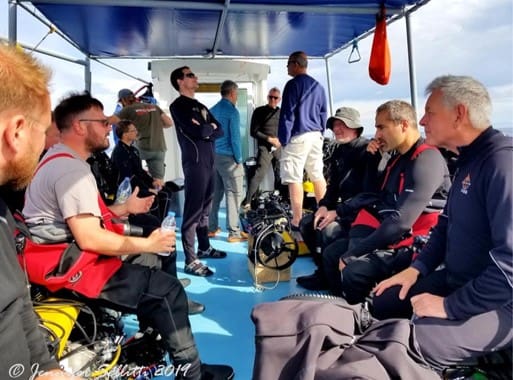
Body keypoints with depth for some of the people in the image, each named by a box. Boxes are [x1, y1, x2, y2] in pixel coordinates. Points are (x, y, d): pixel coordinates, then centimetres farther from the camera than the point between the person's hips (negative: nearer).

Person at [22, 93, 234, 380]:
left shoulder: (59, 159, 14)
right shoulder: (71, 169, -21)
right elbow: (89, 238, -28)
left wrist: (125, 208, 12)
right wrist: (148, 244, -18)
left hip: (64, 254, 11)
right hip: (67, 265, -11)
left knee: (151, 272, 21)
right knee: (168, 291, -11)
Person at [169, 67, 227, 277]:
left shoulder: (201, 106, 21)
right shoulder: (178, 105, -5)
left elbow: (219, 130, 11)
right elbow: (198, 131, -18)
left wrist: (206, 129, -8)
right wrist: (210, 127, 2)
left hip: (209, 161, 9)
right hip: (195, 162, -8)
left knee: (205, 208, 16)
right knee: (193, 210, -9)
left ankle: (204, 248, 28)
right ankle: (190, 261, -6)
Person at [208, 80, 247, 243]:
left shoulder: (212, 110, 13)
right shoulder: (232, 111, -10)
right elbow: (235, 137, -14)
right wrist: (239, 159, -8)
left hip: (212, 156, 8)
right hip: (227, 157, -8)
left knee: (215, 193, 13)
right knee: (233, 194, -4)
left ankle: (211, 228, 19)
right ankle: (234, 233, -3)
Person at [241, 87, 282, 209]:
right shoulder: (259, 111, 1)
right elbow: (253, 132, -5)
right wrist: (269, 139, -13)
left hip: (279, 148, 5)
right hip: (265, 148, -5)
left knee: (281, 175, 8)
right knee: (259, 173, -18)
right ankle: (247, 201, -18)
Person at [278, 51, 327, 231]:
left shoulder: (293, 84, -7)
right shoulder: (318, 86, 14)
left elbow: (287, 114, -11)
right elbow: (323, 113, 16)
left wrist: (283, 140, -8)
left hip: (298, 136, -7)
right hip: (315, 135, 8)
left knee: (294, 179, -6)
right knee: (318, 175, 13)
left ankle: (297, 221, -7)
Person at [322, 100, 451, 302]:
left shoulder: (427, 160, -18)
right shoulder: (398, 158, 13)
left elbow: (401, 221, -27)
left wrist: (353, 253, -22)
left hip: (412, 243, -9)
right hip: (387, 234, 9)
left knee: (354, 271, -27)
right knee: (331, 254, 3)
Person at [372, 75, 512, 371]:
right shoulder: (469, 159, 10)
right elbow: (447, 224, 19)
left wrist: (450, 306, -23)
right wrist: (417, 268, 7)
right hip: (456, 281, 10)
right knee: (379, 304, 10)